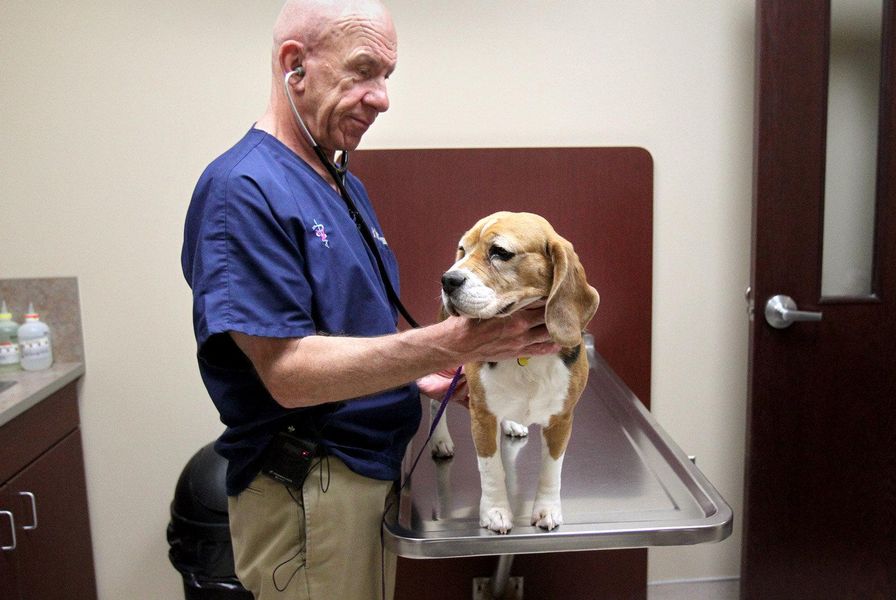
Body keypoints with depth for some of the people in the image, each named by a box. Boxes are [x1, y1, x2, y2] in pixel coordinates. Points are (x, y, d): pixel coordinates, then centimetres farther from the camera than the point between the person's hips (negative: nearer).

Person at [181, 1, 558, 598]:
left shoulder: (346, 186, 9)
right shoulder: (243, 190, -20)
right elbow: (289, 372, -26)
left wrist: (422, 375, 1)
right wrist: (455, 342, -32)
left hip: (375, 468, 9)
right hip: (306, 494, -9)